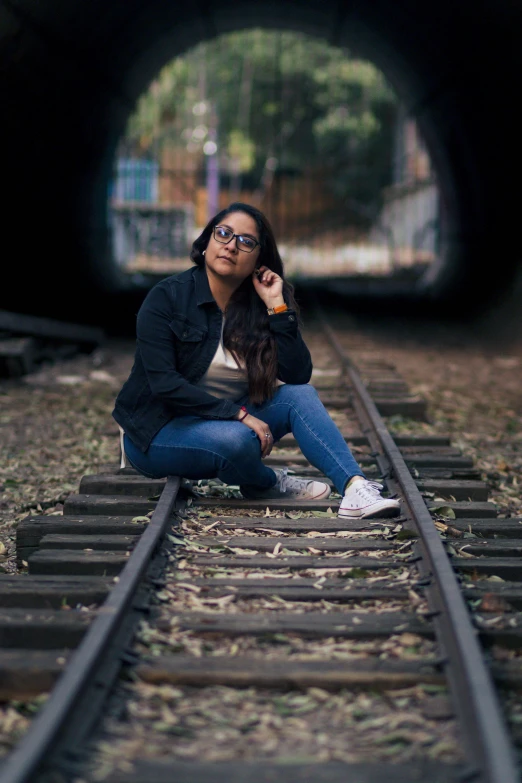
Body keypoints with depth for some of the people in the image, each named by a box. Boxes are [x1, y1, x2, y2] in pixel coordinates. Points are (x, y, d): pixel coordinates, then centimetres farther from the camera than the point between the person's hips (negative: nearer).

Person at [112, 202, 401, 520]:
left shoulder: (255, 306, 1)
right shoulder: (167, 297, -13)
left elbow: (299, 376, -9)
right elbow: (164, 383, -22)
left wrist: (278, 306, -15)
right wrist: (238, 413, -26)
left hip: (226, 422, 5)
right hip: (159, 431, -5)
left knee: (300, 395, -16)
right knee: (235, 439, -35)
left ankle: (355, 487, -31)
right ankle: (268, 484, -2)